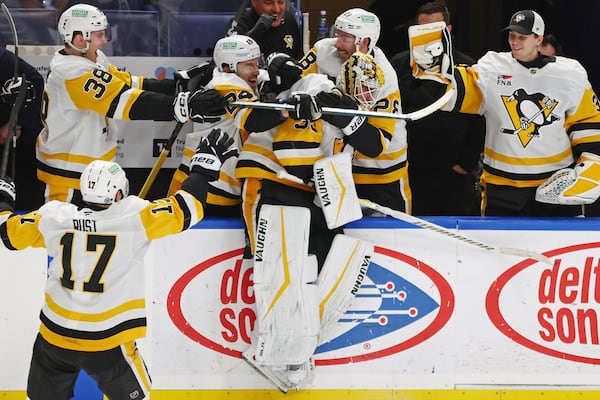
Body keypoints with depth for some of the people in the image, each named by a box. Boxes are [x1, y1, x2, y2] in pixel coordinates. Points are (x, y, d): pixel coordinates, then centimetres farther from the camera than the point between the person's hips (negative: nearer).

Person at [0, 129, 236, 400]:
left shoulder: (56, 218, -4)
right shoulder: (133, 218, -13)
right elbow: (183, 212, -13)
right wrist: (204, 167, -1)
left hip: (55, 336, 4)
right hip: (106, 342, -3)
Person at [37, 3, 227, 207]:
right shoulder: (72, 72, -26)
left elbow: (128, 84, 6)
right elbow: (123, 102, -32)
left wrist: (177, 85, -6)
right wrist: (184, 106, -36)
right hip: (67, 174, -10)